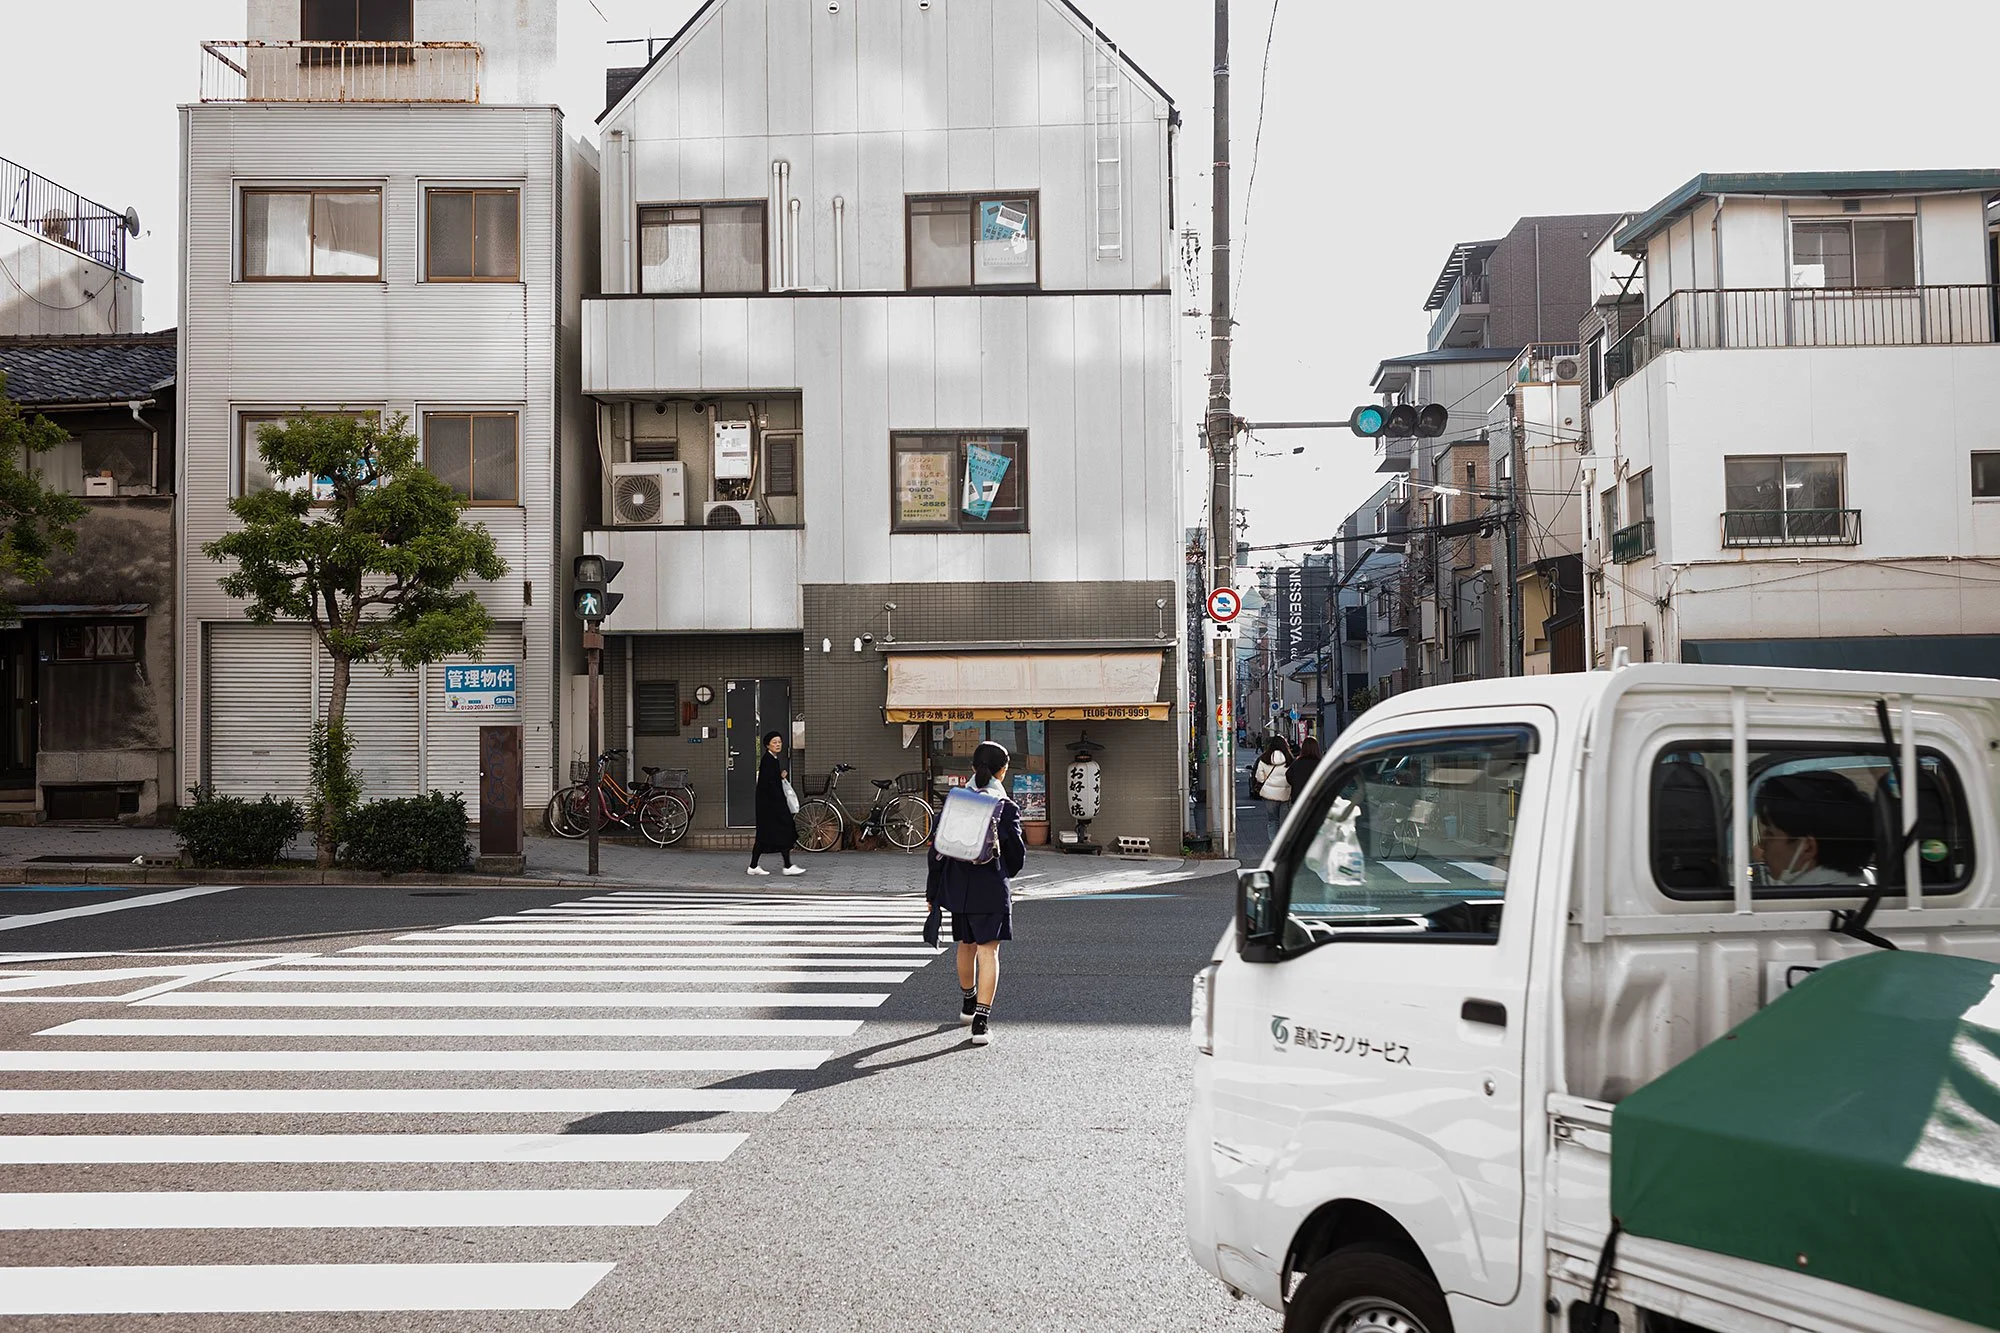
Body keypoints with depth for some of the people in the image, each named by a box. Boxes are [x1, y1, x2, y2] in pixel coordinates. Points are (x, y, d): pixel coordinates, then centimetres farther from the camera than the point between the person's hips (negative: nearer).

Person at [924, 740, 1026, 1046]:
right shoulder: (1006, 808, -9)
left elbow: (937, 849, 1)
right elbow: (1017, 854, -1)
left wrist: (933, 892, 9)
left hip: (957, 886, 4)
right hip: (990, 889, -4)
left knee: (966, 946, 22)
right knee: (988, 951, -2)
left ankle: (968, 1004, 43)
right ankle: (981, 1021, -9)